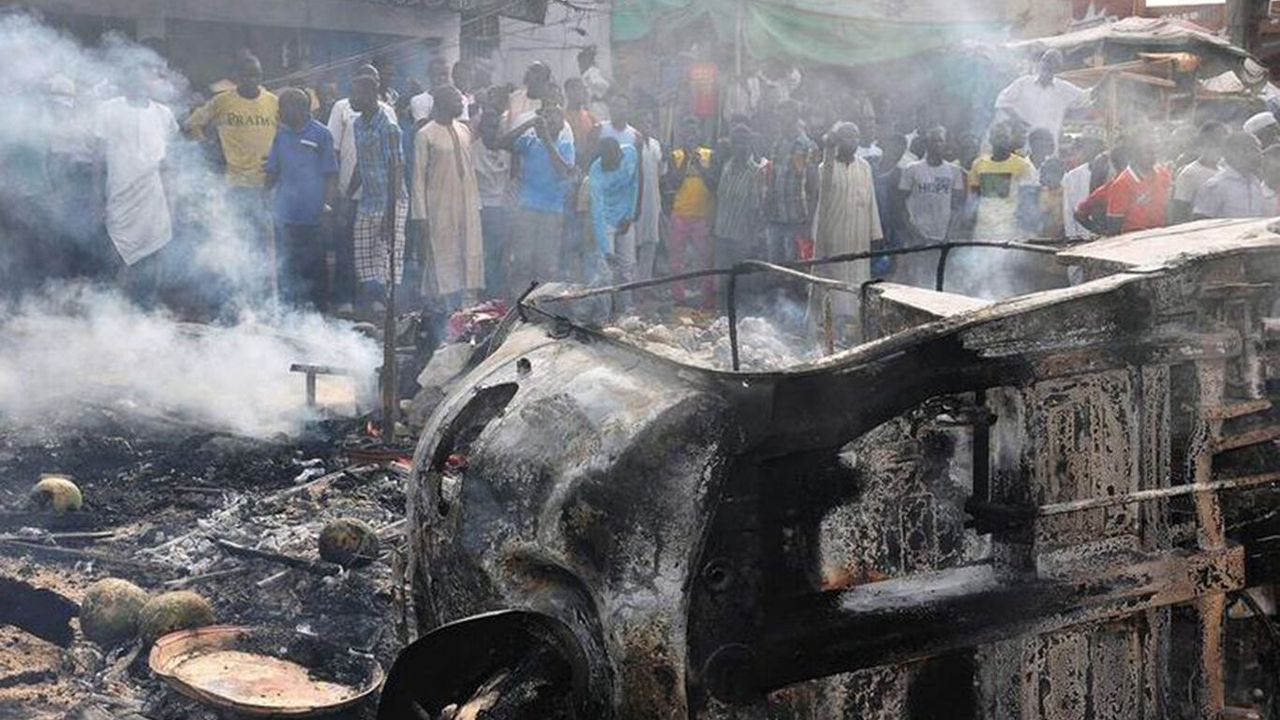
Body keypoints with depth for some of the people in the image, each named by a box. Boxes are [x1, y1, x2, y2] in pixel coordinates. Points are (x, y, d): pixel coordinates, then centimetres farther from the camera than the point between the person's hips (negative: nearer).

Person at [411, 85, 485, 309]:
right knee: (445, 259, -3)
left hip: (467, 208, 6)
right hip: (441, 209, -5)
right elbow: (419, 177, -6)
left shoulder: (464, 130, 11)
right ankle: (451, 313, 1)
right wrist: (422, 217, -10)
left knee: (470, 258, 3)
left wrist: (476, 204, 10)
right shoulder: (426, 135, -5)